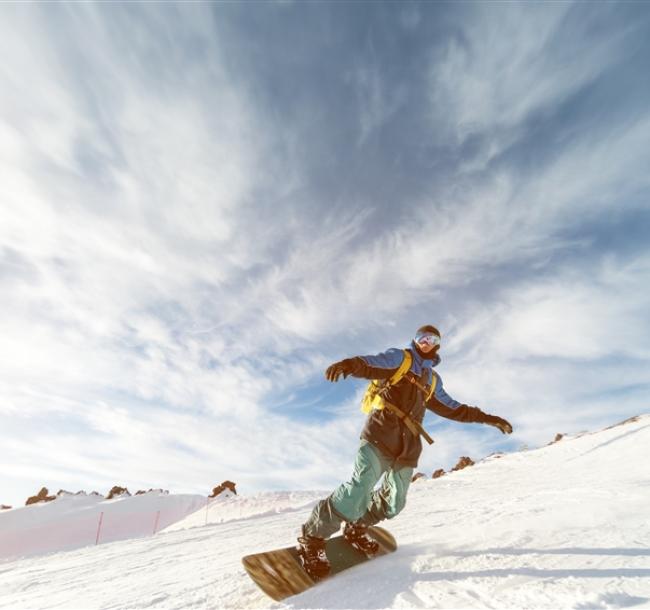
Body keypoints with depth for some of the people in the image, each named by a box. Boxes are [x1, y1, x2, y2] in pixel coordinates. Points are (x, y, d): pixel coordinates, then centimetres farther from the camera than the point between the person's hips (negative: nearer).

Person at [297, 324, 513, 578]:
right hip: (380, 435, -7)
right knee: (359, 490, -22)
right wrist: (349, 364, -36)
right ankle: (312, 537, -6)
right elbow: (372, 364, -13)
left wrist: (487, 418, 31)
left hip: (407, 447, 7)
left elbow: (452, 408, 34)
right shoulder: (400, 357, 7)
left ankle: (355, 529, 33)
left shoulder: (433, 380, 26)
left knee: (392, 504, 8)